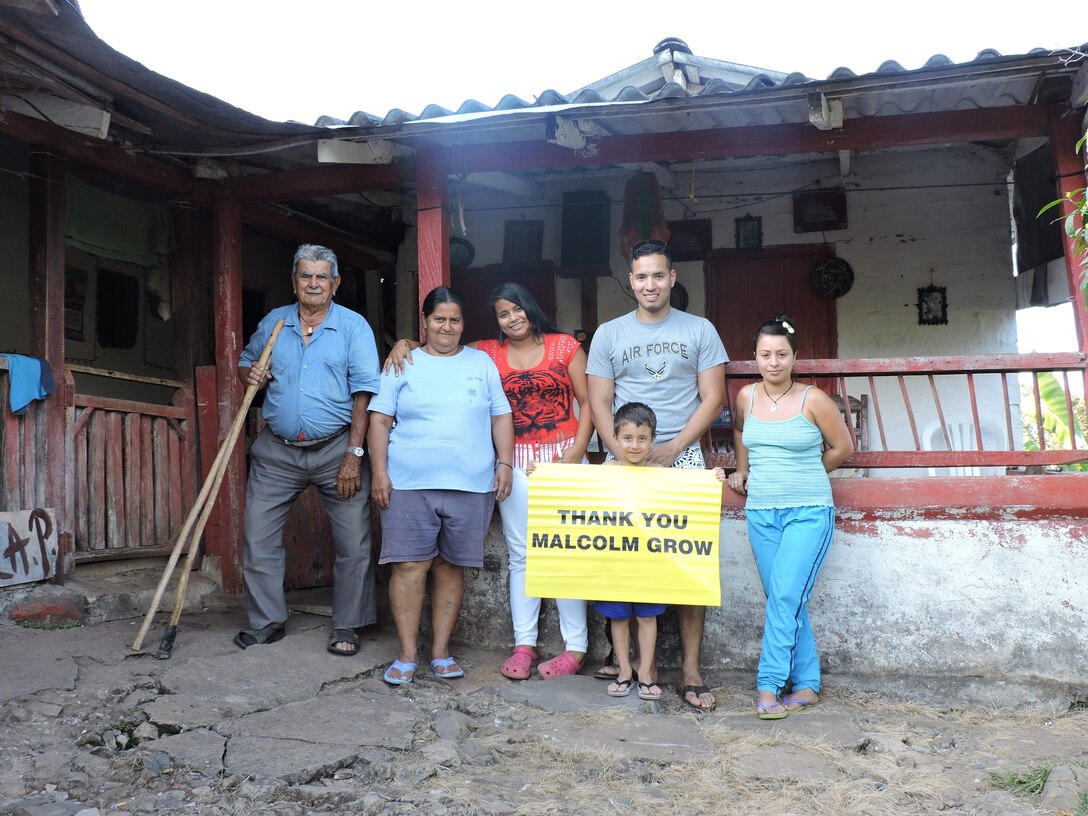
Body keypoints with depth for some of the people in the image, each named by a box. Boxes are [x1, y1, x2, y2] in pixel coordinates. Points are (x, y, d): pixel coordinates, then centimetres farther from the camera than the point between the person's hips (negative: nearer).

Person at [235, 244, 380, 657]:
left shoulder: (353, 326, -2)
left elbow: (364, 394, -8)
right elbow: (245, 362, 25)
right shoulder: (273, 322, 9)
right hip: (277, 451, 3)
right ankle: (267, 621, 20)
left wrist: (353, 454, -15)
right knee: (258, 538, 4)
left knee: (353, 542, -1)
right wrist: (250, 374, -1)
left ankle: (346, 626, 13)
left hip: (336, 450, -3)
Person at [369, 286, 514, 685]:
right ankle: (407, 655, 6)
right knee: (409, 565, -4)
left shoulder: (482, 363, 13)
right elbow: (380, 420, 5)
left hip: (470, 485, 1)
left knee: (451, 567, 6)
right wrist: (379, 471, -4)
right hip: (408, 484, -1)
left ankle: (441, 652, 16)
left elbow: (501, 417, 12)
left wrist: (504, 463, 0)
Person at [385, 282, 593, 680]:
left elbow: (587, 401, 2)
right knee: (521, 554, 5)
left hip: (562, 458, -2)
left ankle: (576, 646, 5)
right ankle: (524, 644, 13)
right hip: (516, 463, 2)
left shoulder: (565, 346, 4)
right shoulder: (488, 353, 9)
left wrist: (577, 451, -7)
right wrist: (403, 344, -5)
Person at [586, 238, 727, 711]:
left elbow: (713, 398, 2)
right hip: (622, 462, 1)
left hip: (682, 457, -1)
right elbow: (599, 404, 7)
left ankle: (691, 669, 0)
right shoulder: (608, 335, 10)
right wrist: (622, 454, -9)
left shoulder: (700, 331, 7)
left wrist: (672, 448, -10)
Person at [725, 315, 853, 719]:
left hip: (809, 512, -4)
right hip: (761, 513, 4)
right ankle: (806, 685, 15)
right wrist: (743, 472, 21)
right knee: (784, 602, 6)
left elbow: (842, 447, 6)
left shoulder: (813, 399, -6)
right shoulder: (747, 396, 5)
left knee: (785, 596, -14)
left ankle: (769, 686, -9)